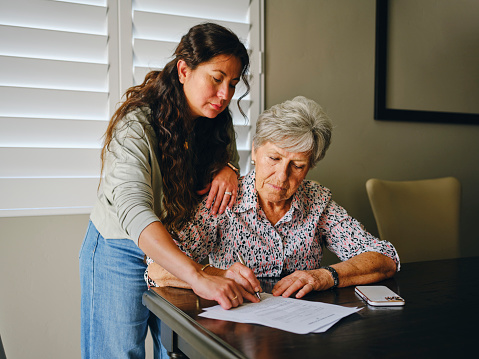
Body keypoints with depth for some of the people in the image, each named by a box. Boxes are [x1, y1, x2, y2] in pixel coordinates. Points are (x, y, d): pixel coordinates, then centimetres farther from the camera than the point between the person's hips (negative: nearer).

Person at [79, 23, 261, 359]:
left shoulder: (217, 121, -7)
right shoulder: (135, 126, -28)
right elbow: (133, 211, -42)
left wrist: (228, 168, -17)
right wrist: (197, 276, -55)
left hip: (178, 250, 5)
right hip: (122, 252, -5)